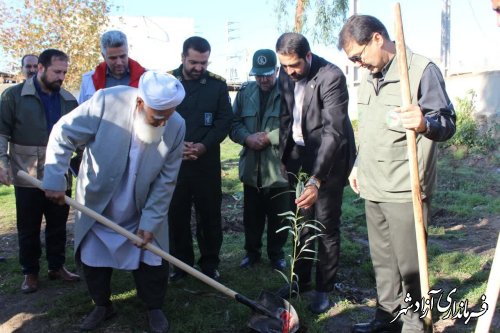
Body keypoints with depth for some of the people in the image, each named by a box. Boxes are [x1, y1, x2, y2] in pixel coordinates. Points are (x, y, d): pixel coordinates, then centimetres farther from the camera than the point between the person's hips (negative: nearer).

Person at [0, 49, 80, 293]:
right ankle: (30, 273, 22)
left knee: (58, 225, 13)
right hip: (27, 177, -3)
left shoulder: (68, 99, 8)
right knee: (28, 228, 8)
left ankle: (57, 266, 28)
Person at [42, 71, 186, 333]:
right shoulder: (106, 101, -26)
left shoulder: (176, 126, -19)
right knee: (93, 261, 15)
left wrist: (150, 222, -15)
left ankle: (154, 308, 30)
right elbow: (63, 135, -15)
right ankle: (102, 305, 39)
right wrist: (54, 180, -21)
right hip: (96, 207, 0)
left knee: (152, 261, 5)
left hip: (142, 213, 0)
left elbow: (166, 181, -13)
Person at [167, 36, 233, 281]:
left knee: (209, 214, 6)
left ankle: (210, 263, 21)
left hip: (208, 161, 0)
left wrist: (204, 145, -13)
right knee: (176, 214, 7)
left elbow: (225, 120, 1)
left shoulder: (217, 84, 3)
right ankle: (181, 262, 23)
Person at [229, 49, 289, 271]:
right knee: (251, 216, 15)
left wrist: (268, 138, -18)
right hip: (251, 167, 4)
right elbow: (234, 124, 8)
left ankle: (276, 254, 29)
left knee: (278, 216, 10)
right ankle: (252, 252, 33)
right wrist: (247, 138, -11)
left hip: (279, 168, -4)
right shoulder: (245, 92, 8)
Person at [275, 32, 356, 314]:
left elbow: (333, 132, -30)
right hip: (300, 155, 6)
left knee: (327, 225, 1)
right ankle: (301, 279, 29)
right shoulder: (286, 74, -2)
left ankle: (324, 288, 17)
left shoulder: (331, 77, -24)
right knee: (302, 221, 13)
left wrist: (316, 180, -38)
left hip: (330, 156, -6)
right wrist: (284, 156, 7)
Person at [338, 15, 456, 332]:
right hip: (372, 187, 7)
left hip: (404, 189, -7)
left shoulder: (422, 69, -9)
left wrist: (425, 123, -33)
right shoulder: (369, 77, 15)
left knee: (409, 261, 2)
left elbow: (447, 122, -12)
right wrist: (359, 164, 23)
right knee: (382, 258, 15)